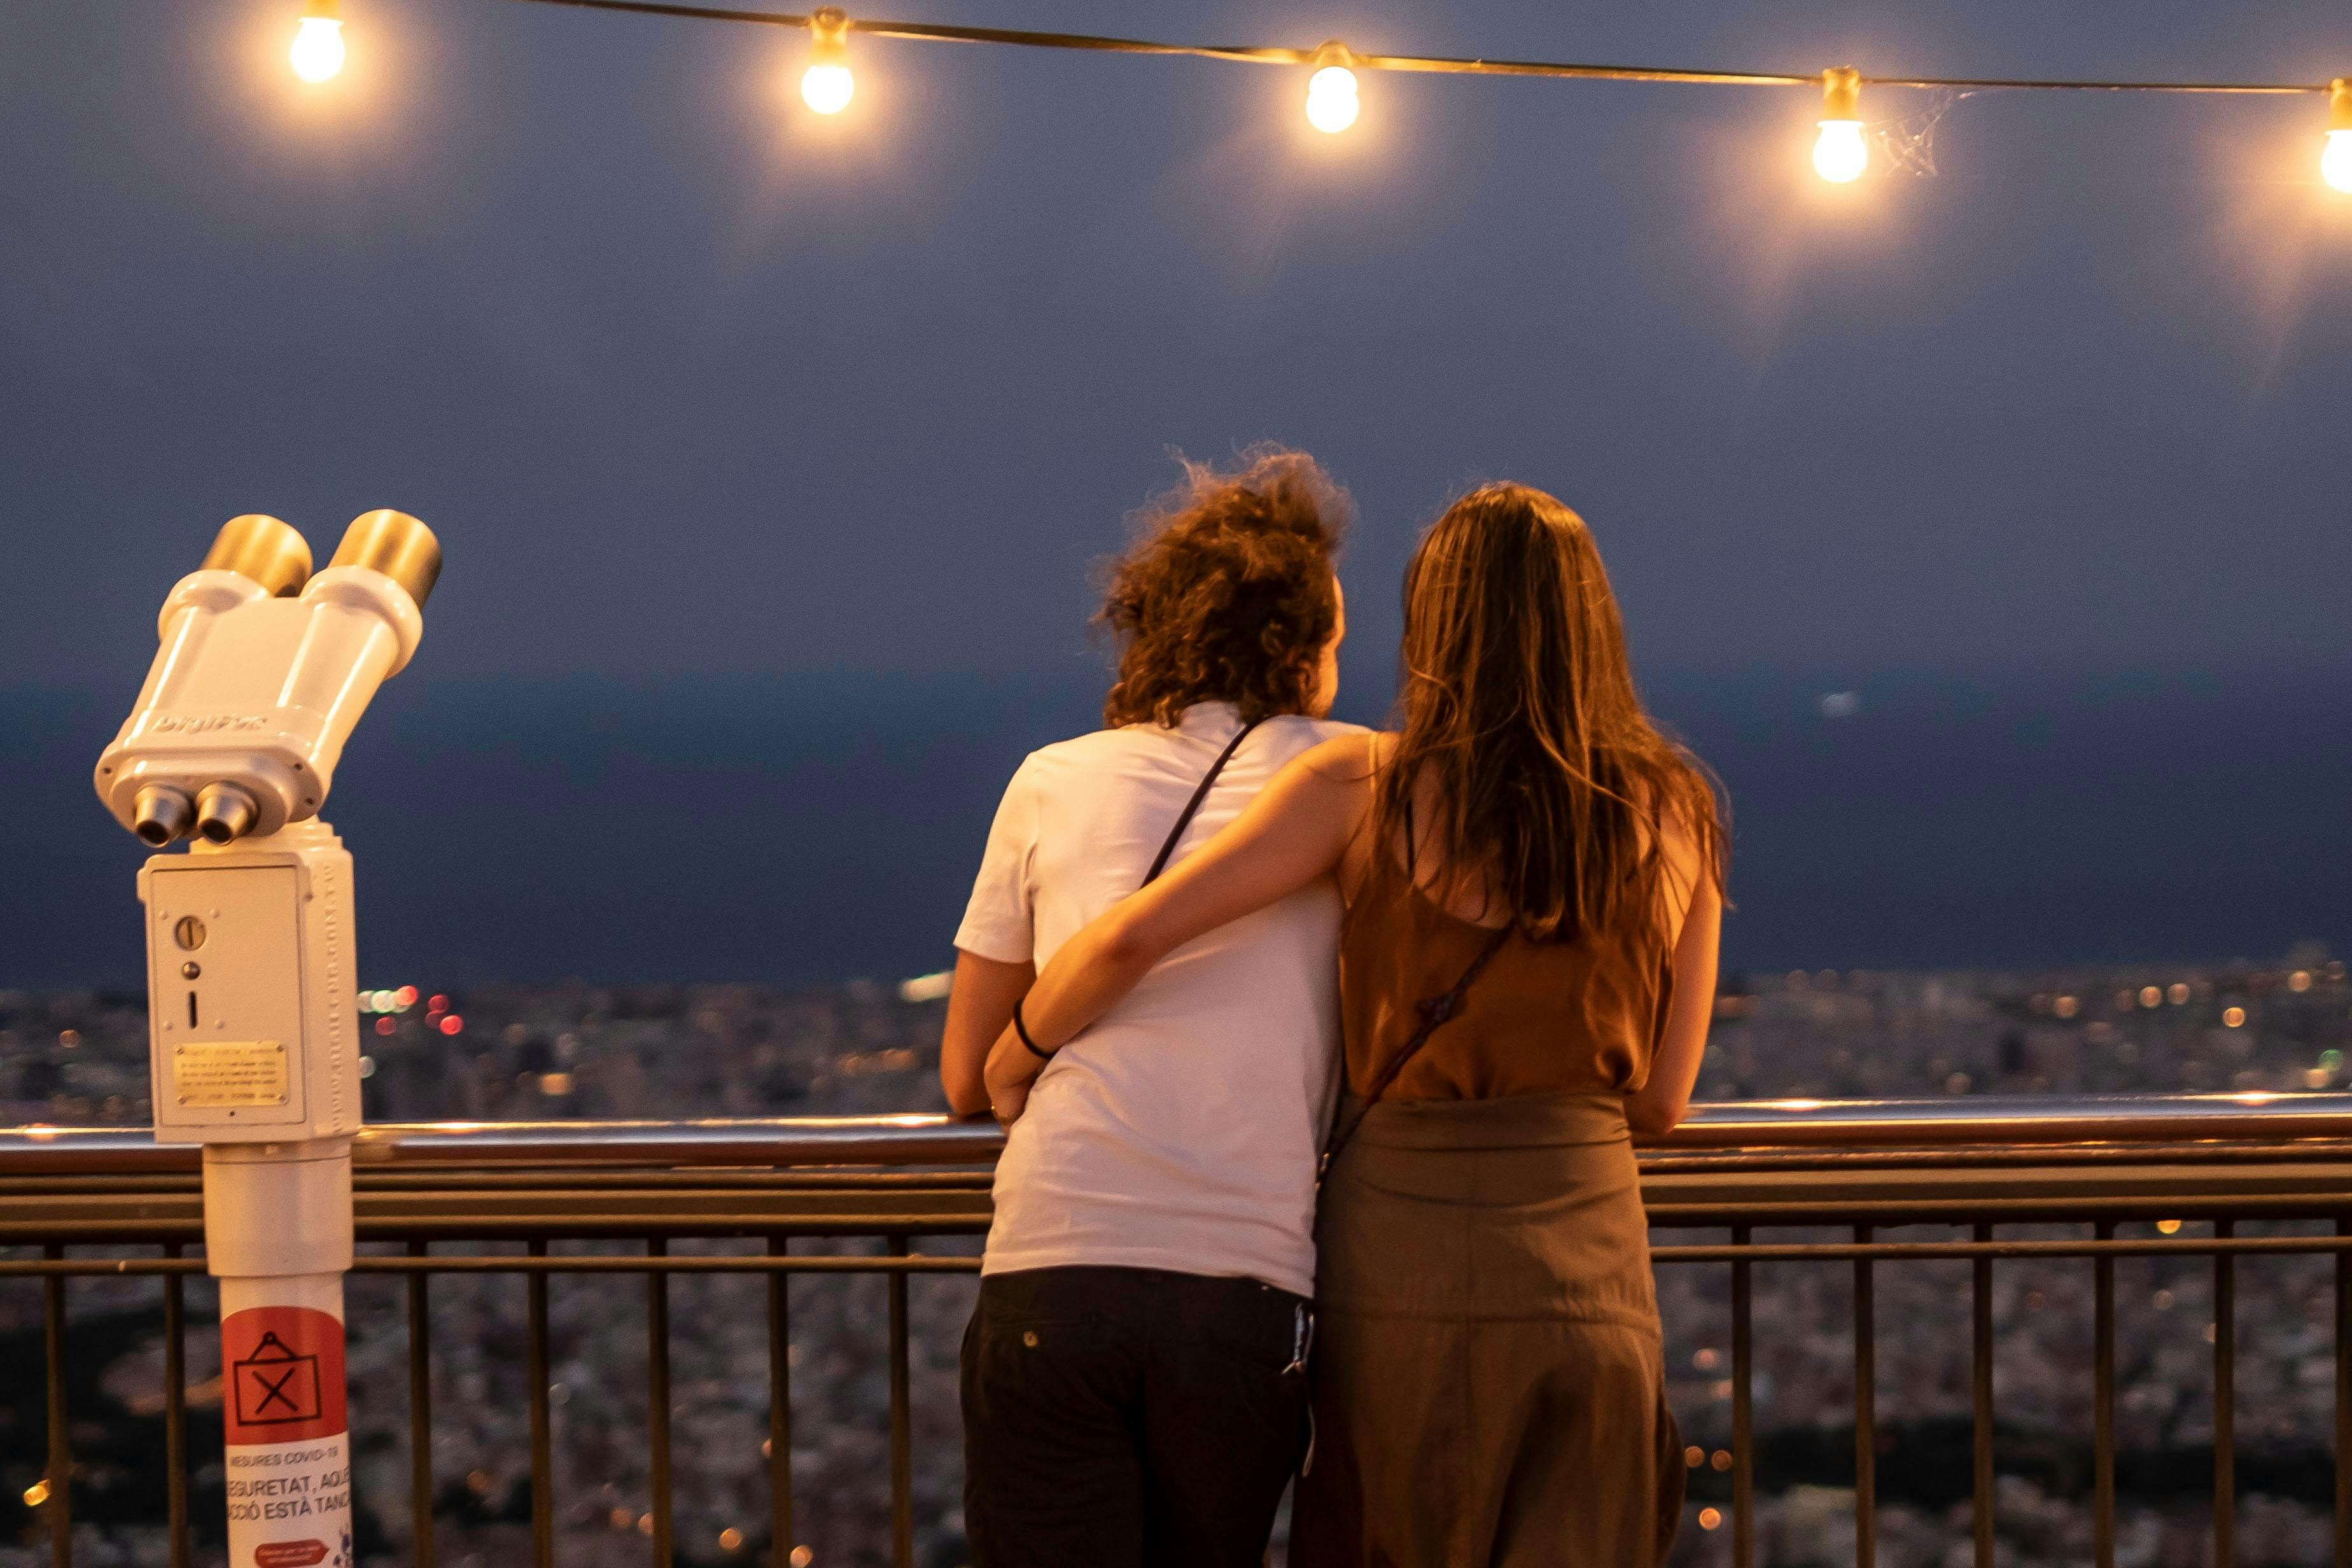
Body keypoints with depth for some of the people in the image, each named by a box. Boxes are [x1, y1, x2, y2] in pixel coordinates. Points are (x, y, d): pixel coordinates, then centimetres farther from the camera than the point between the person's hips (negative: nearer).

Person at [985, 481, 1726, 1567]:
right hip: (1585, 1279, 0)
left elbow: (1132, 939, -8)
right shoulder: (1675, 819, 4)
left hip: (1395, 1268, 0)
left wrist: (1011, 1063, 10)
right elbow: (1660, 1100, 8)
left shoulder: (1370, 788, -2)